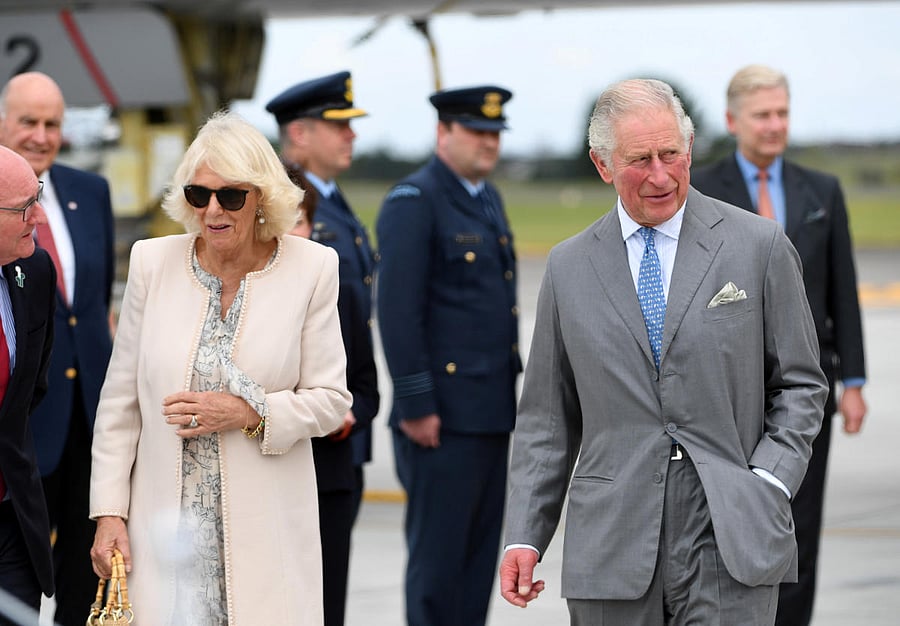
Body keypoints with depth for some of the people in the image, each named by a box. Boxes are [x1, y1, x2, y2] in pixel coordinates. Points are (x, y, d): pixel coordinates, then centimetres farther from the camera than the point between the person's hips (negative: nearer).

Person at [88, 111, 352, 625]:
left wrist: (250, 414, -16)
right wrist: (109, 511, 1)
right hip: (167, 521, 1)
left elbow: (331, 400, 1)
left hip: (267, 531, -1)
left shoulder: (311, 269, -3)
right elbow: (120, 402, 6)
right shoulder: (152, 263, 1)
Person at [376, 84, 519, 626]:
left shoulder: (489, 199, 16)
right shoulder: (414, 202, -11)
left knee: (481, 555, 11)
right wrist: (416, 405, -19)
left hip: (491, 413, 9)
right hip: (442, 417, -9)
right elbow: (397, 310, -17)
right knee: (437, 555, -4)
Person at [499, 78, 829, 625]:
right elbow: (548, 417, 12)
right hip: (612, 551, 2)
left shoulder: (759, 246, 4)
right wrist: (524, 537, 5)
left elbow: (801, 384, 8)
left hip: (730, 539, -2)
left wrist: (769, 482, -7)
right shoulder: (569, 267, 10)